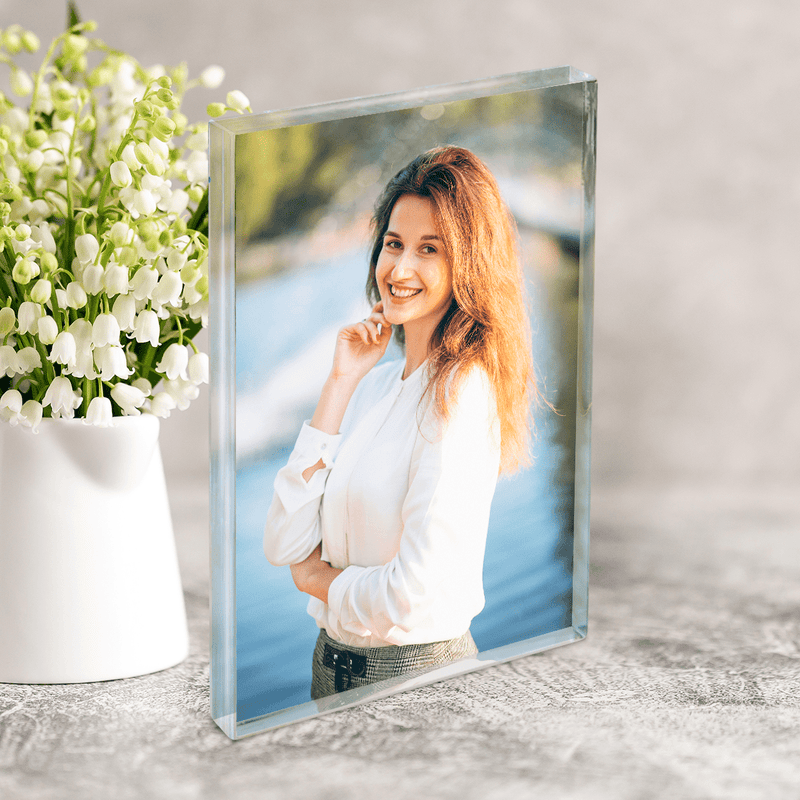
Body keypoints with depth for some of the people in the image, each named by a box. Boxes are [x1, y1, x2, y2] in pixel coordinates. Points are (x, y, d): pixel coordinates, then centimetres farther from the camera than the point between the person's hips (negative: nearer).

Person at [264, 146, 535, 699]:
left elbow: (421, 595, -24)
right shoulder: (376, 382, 4)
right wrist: (342, 381, -6)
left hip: (416, 669, -7)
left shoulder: (461, 392, -17)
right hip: (333, 664, 7)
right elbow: (285, 545, -5)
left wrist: (319, 579, -5)